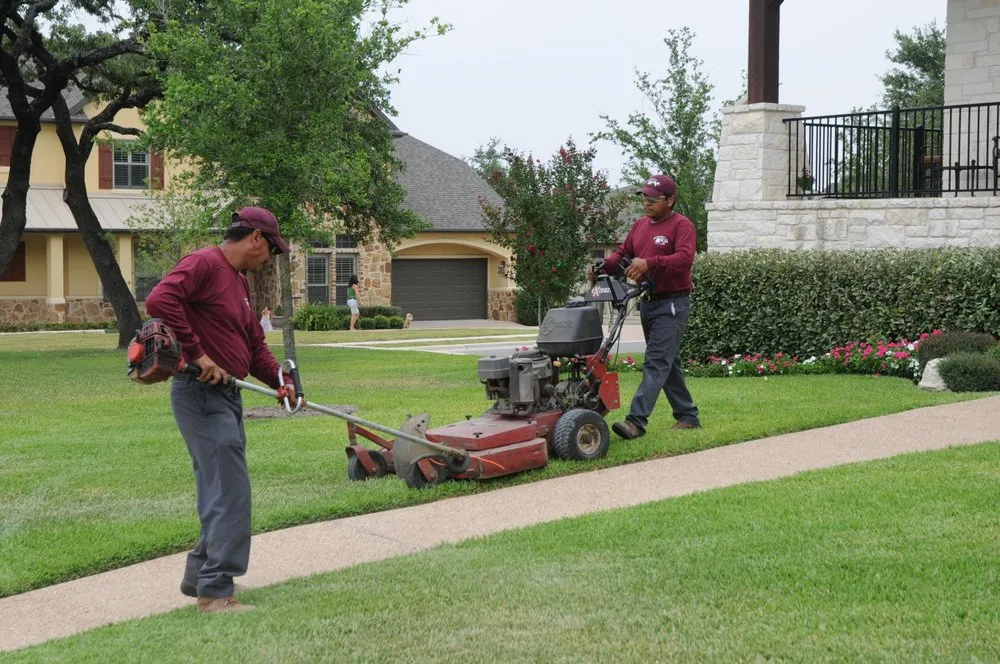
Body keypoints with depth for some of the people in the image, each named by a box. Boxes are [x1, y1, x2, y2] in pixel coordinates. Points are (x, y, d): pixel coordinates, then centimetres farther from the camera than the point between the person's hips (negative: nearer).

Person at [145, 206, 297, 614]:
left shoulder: (239, 281, 20)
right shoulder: (204, 264, -12)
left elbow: (254, 343, 21)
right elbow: (160, 301, -27)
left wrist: (278, 378, 5)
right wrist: (197, 354, -24)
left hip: (226, 395, 10)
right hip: (201, 394, -10)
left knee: (223, 492, 16)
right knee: (231, 492, -11)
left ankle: (200, 576, 29)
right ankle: (216, 592, -7)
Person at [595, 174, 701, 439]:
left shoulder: (682, 226, -11)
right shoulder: (640, 225, 13)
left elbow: (685, 258, -26)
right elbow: (623, 253, 13)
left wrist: (649, 263, -36)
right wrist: (604, 265, -8)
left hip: (672, 304, -9)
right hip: (648, 302, 9)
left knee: (656, 363, -13)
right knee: (668, 362, 14)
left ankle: (636, 421, -21)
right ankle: (688, 416, 24)